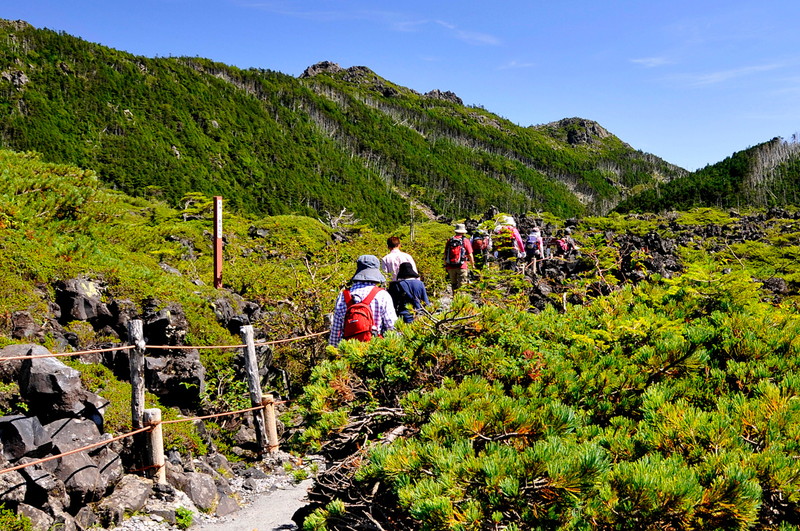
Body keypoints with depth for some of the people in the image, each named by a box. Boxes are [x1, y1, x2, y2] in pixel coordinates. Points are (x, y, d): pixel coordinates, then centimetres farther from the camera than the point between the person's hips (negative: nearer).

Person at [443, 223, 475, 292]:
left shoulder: (449, 240, 9)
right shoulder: (465, 241, -1)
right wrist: (472, 265, 10)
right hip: (462, 267, -4)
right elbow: (470, 255, -4)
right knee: (461, 285, -2)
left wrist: (445, 266, 20)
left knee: (453, 284, 16)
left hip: (450, 267, 4)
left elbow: (445, 254, 10)